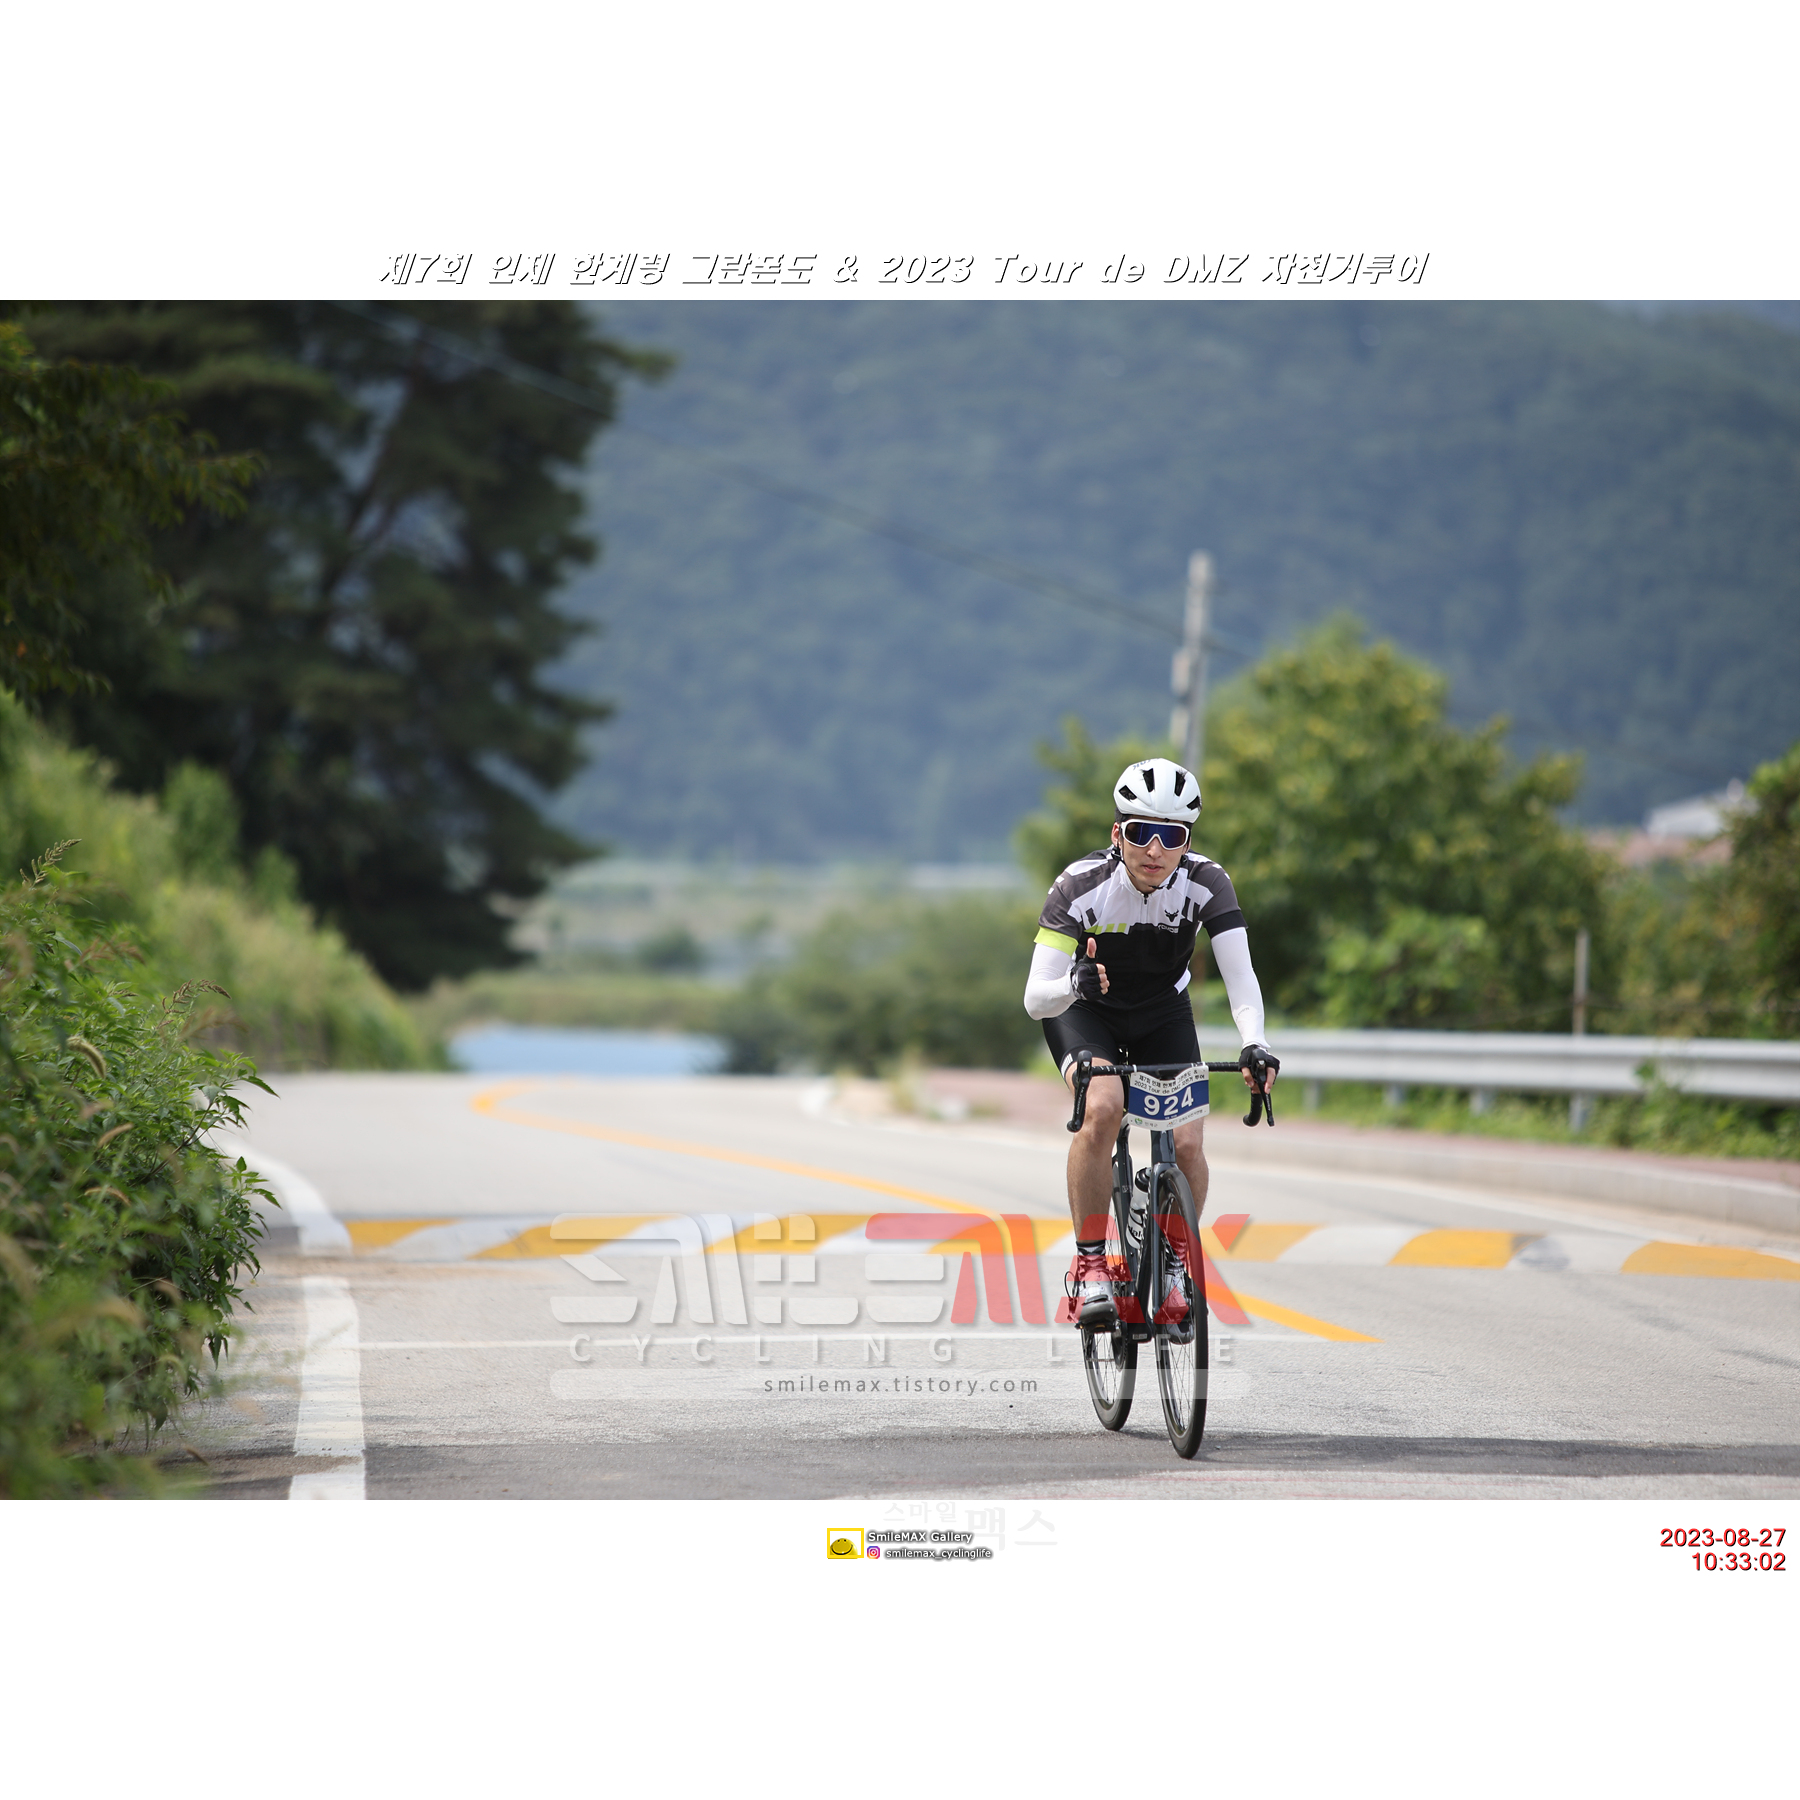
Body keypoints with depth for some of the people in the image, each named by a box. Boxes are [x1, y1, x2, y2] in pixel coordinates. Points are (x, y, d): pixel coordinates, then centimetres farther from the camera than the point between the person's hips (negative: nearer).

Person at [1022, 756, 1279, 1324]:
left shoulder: (1205, 883, -25)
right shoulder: (1082, 885, -31)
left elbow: (1239, 976, -31)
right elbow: (1035, 998, -34)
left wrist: (1254, 1045, -49)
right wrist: (1073, 985, -57)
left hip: (1163, 1015, 2)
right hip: (1084, 1012, -2)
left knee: (1186, 1143, -15)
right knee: (1102, 1108, -32)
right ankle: (1090, 1265, -18)